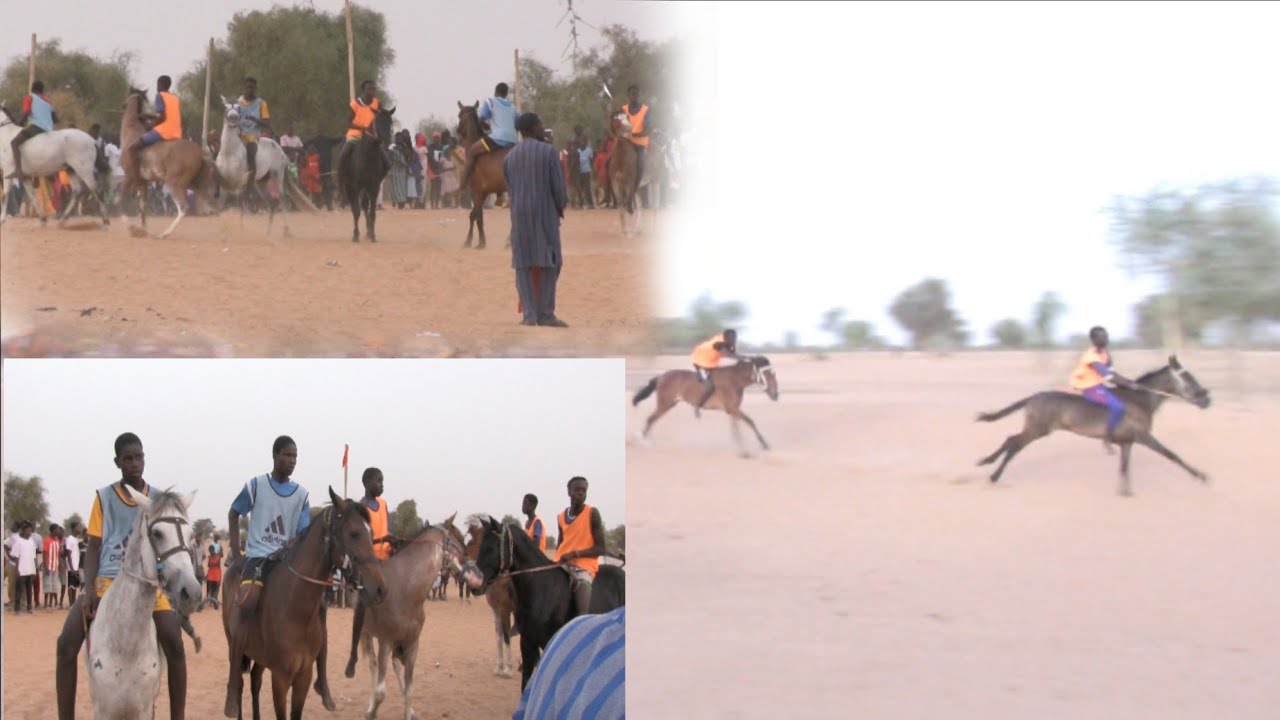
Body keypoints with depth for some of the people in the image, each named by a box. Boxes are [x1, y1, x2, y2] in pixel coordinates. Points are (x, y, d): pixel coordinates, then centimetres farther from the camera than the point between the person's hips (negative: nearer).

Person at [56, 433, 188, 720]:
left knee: (175, 644, -22)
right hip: (106, 580, 0)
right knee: (66, 644, -18)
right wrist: (89, 590, -11)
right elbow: (93, 547, 3)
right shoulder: (103, 498, 5)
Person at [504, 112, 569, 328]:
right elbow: (558, 185, -9)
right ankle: (546, 314, -3)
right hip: (545, 213, -4)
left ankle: (529, 314, -1)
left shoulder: (510, 156, 8)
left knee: (524, 264, 5)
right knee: (549, 263, 1)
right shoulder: (548, 151, -7)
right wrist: (560, 207, 12)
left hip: (519, 215, 4)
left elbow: (511, 188, 12)